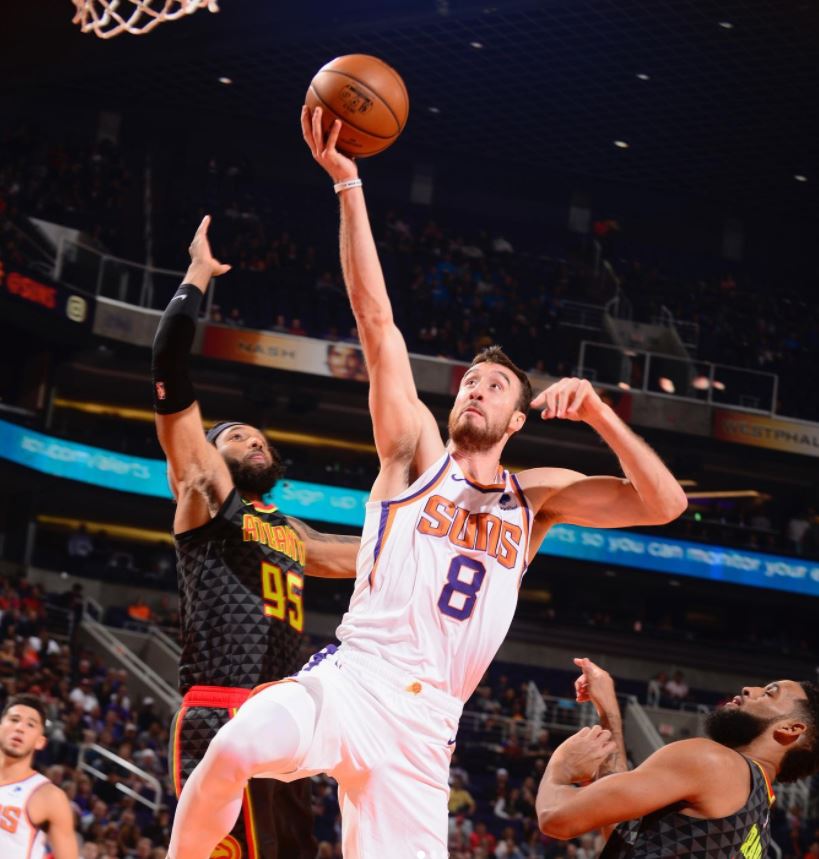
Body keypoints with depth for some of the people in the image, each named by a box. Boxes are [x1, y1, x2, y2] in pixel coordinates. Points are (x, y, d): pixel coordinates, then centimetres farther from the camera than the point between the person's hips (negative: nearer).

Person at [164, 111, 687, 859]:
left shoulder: (537, 497, 17)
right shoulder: (416, 452, 11)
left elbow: (664, 504, 7)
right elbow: (377, 321, 2)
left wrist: (598, 414, -7)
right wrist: (347, 184, -6)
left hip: (425, 720, 3)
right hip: (350, 680, -3)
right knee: (234, 749, -33)